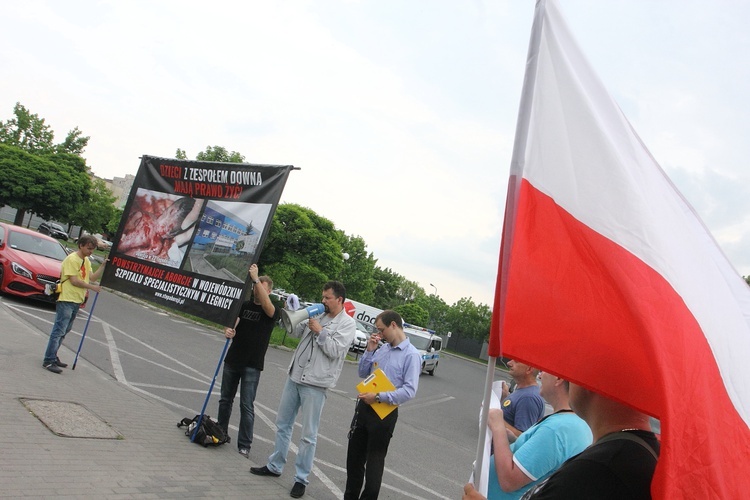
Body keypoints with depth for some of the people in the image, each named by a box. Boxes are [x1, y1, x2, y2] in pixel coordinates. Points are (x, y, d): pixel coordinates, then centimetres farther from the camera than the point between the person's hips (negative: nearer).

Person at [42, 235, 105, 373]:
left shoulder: (86, 261, 15)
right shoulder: (72, 259, -12)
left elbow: (91, 277, 9)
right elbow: (74, 280, -17)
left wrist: (103, 266, 1)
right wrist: (92, 287, -14)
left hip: (77, 301, 9)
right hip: (67, 300, -9)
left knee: (64, 331, 15)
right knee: (59, 331, -8)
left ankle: (52, 356, 24)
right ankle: (49, 361, -5)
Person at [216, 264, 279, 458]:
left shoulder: (273, 312, -6)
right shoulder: (245, 305, 8)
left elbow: (267, 306, -28)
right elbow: (232, 323, 1)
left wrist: (256, 278, -33)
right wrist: (228, 330, -25)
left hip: (252, 365, -5)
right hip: (232, 360, 5)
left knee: (247, 405, -4)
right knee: (225, 399, 15)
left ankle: (244, 446, 3)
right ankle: (221, 434, 31)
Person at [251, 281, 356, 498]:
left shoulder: (347, 323, -6)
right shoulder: (317, 315, 13)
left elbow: (335, 351, -16)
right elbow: (294, 329, 15)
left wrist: (320, 331, -14)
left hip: (315, 384, -7)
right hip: (295, 376, 7)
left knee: (308, 435, 1)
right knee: (282, 424, 17)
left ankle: (301, 479, 13)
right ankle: (274, 466, 32)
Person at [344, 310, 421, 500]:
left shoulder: (411, 355, -14)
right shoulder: (382, 349, 7)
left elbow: (409, 390, -21)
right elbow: (363, 373, 12)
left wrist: (379, 397, -23)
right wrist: (369, 350, 0)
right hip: (364, 406, 7)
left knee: (374, 460, 6)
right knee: (354, 456, 17)